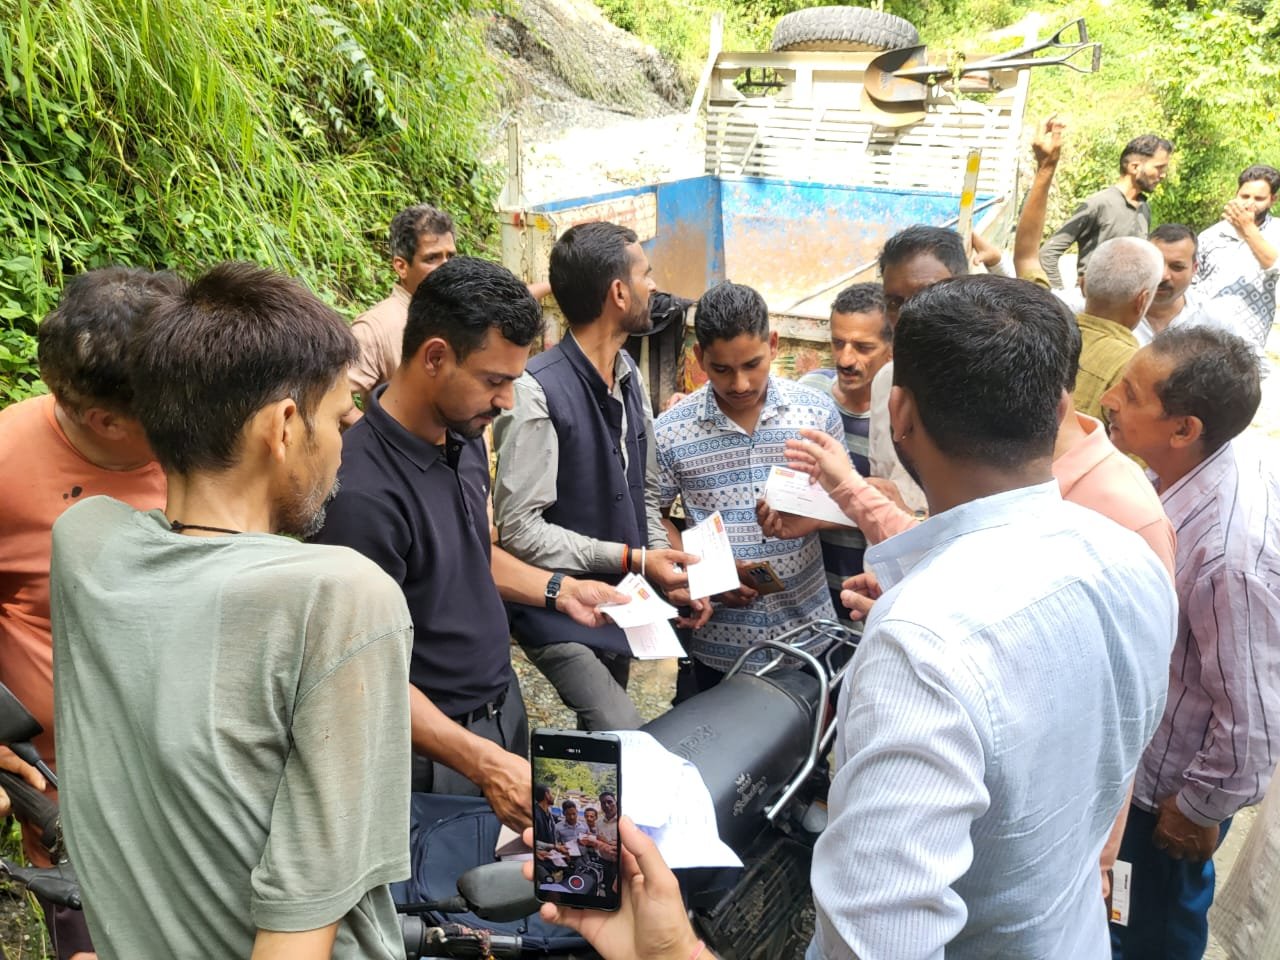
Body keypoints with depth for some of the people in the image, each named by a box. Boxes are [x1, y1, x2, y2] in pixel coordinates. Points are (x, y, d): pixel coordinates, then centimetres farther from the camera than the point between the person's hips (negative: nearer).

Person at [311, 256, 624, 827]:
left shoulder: (466, 437, -1)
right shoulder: (363, 490, -28)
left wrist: (558, 589, 4)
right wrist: (486, 763, -30)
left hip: (504, 709, 8)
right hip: (435, 746, -8)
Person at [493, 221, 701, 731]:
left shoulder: (631, 375, 2)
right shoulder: (537, 391, -23)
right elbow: (518, 527, -22)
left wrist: (664, 560, -4)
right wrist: (630, 558, -20)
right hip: (560, 613, -7)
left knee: (604, 734, 20)